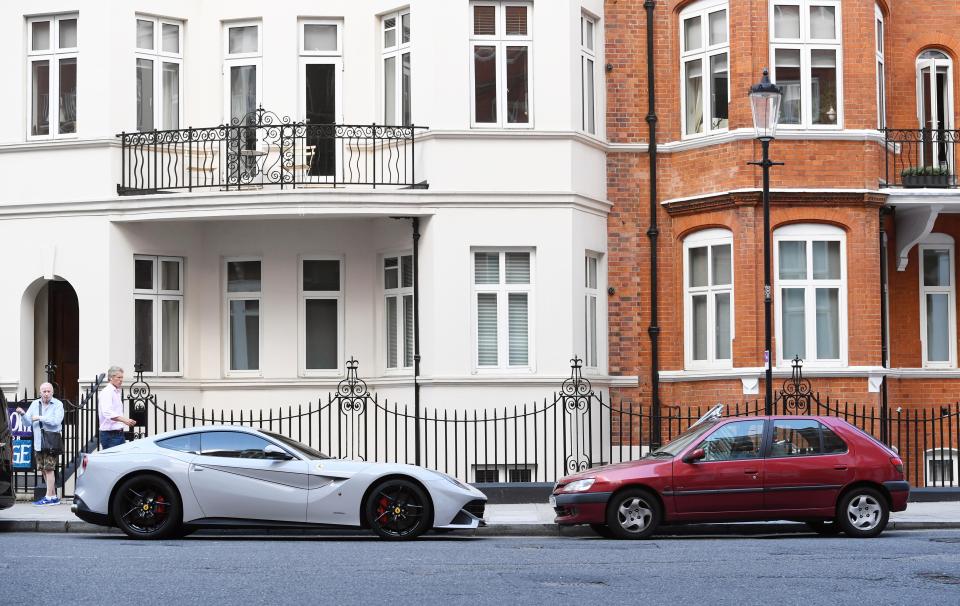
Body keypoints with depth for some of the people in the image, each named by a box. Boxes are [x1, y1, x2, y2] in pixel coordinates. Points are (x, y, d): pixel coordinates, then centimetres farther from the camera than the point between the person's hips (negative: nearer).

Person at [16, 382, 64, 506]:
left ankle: (49, 497, -7)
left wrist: (40, 418, -14)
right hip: (38, 442, 6)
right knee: (43, 469, 10)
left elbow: (56, 421, -17)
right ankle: (53, 496, 18)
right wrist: (23, 414, -9)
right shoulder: (35, 404, 12)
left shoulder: (58, 404, -3)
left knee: (49, 468, -9)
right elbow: (28, 421, 11)